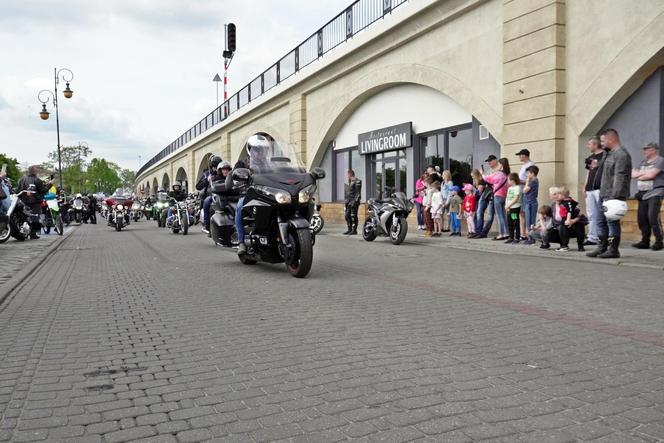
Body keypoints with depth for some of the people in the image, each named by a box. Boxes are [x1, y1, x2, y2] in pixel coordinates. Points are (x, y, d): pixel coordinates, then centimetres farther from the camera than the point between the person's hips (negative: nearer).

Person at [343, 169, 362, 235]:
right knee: (347, 216, 9)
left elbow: (358, 193, -15)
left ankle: (354, 230, -4)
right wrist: (346, 200, 20)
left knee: (353, 216, -8)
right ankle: (350, 229, 17)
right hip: (348, 202, 9)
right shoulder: (350, 182, 18)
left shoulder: (357, 181, -9)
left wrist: (355, 201, -20)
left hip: (354, 202, -9)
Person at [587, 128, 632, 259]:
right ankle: (602, 248, 20)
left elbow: (620, 177, -22)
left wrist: (615, 196, -25)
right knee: (601, 221, 12)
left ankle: (613, 250, 2)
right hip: (605, 194, 10)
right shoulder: (608, 153, 18)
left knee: (612, 222, -5)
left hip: (613, 195, -10)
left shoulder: (621, 154, -13)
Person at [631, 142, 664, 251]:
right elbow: (633, 174, 13)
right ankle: (645, 241, 13)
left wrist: (639, 175, 3)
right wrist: (644, 173, -4)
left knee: (653, 217, -15)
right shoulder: (643, 162, 21)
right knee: (641, 218, 5)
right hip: (643, 194, 8)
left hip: (655, 193, -8)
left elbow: (650, 175, -13)